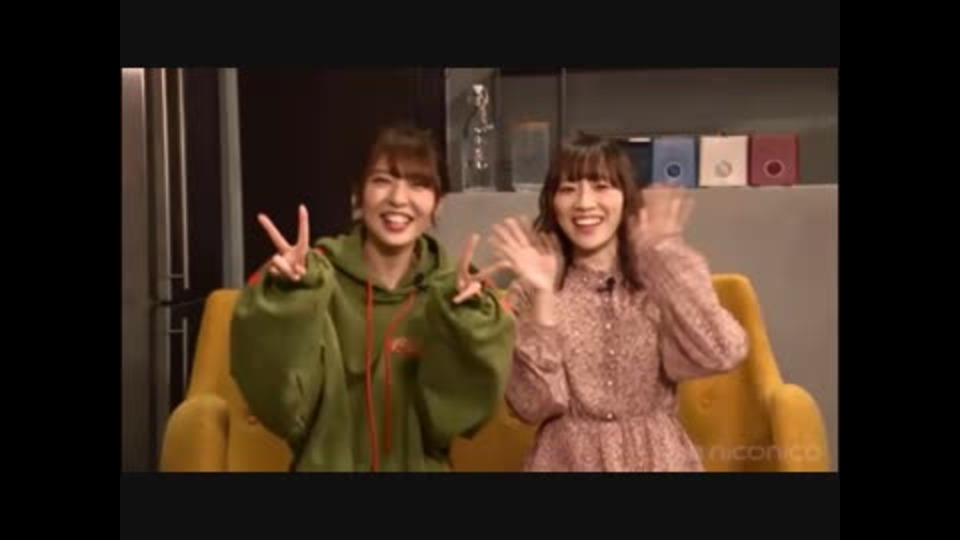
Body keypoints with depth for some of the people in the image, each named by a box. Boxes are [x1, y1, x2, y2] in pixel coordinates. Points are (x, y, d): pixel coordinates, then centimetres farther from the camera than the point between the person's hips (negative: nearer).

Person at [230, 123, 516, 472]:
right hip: (326, 463, -1)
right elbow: (280, 403, -17)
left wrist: (465, 318, -25)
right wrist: (290, 302, -29)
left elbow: (455, 412, -13)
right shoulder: (316, 278, -10)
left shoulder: (452, 289, -6)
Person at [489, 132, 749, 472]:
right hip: (570, 459, 0)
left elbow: (722, 356, -14)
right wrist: (543, 297, -15)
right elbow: (533, 406, -9)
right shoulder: (529, 294, 2)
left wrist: (665, 251, -10)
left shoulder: (659, 279, 3)